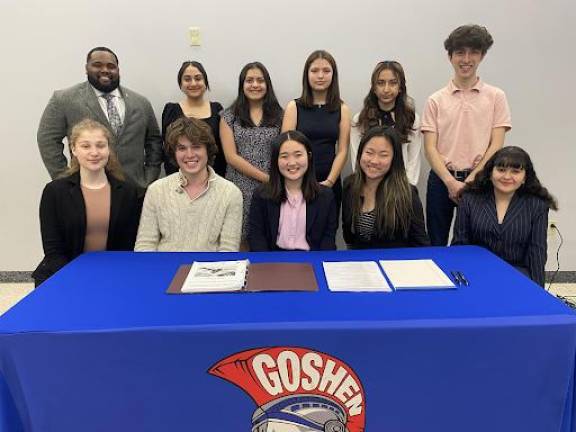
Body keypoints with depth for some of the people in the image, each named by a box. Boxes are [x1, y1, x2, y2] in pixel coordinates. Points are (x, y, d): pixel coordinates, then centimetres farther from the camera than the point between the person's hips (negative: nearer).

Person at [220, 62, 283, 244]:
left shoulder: (278, 115, 8)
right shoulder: (229, 116, 5)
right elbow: (231, 157, -3)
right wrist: (266, 178, -9)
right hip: (240, 189, -1)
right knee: (241, 241, 2)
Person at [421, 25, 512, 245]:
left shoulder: (496, 97, 4)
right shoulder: (436, 100, 4)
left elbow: (496, 146, -2)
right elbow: (430, 148, -1)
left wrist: (470, 181, -12)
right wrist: (451, 182, -13)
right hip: (442, 179, 1)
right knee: (436, 243, 9)